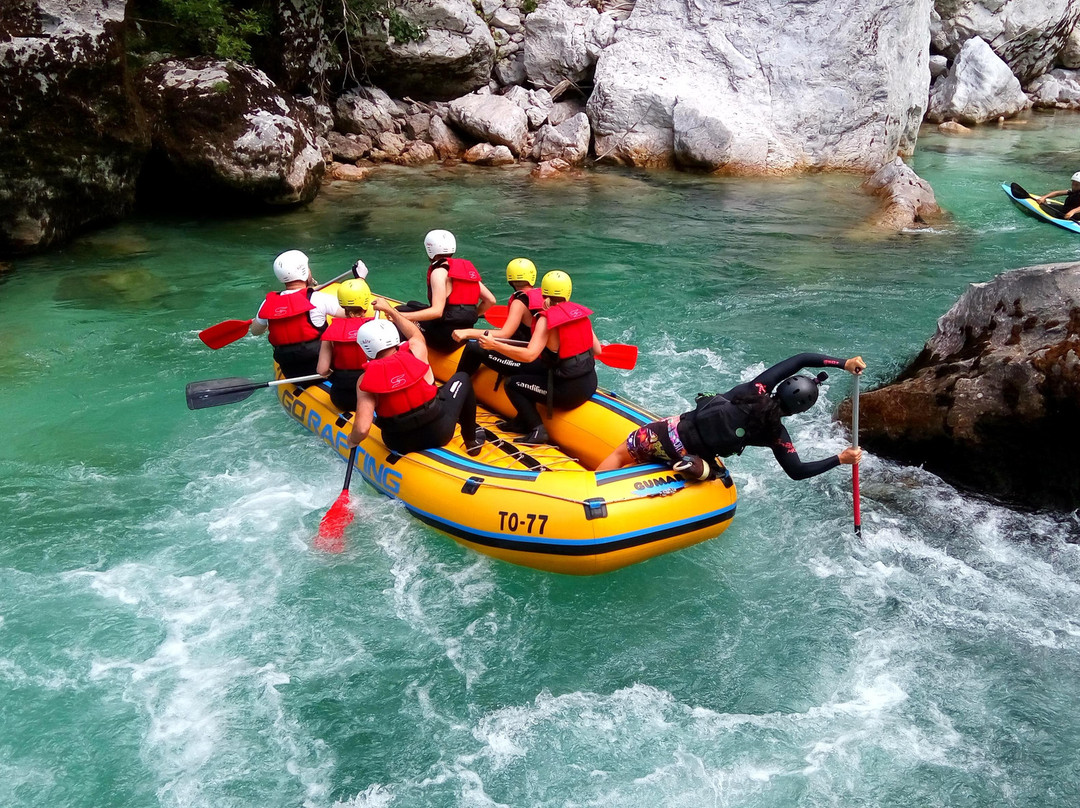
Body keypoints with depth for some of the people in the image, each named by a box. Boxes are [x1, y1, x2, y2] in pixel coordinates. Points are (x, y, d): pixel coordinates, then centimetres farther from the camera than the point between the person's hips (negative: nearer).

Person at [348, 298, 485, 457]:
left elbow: (362, 429, -25)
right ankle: (471, 440, 30)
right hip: (439, 433, 0)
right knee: (462, 378, 22)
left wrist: (352, 440, -4)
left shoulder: (366, 380, -18)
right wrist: (390, 310, 21)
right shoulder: (416, 351, -14)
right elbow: (416, 334, 13)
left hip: (400, 445, 1)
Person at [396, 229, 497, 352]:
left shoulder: (439, 271, -12)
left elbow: (437, 311, -23)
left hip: (444, 340, -8)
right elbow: (490, 300, 8)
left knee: (399, 311, 7)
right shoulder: (468, 268, 11)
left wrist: (400, 316, -23)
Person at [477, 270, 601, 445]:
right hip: (590, 383, 8)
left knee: (512, 384, 7)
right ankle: (523, 421, 33)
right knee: (533, 372, 27)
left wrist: (494, 345, -20)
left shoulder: (547, 319, -13)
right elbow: (597, 350, 8)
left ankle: (537, 430, 1)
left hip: (568, 391, -8)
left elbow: (529, 355, -24)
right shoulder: (580, 312, 5)